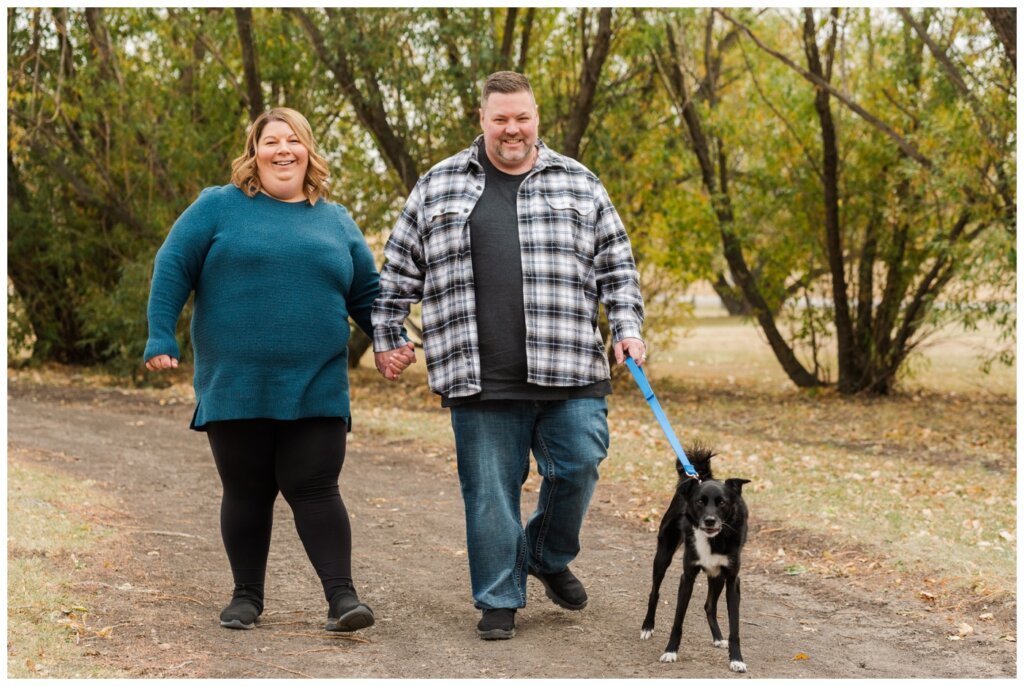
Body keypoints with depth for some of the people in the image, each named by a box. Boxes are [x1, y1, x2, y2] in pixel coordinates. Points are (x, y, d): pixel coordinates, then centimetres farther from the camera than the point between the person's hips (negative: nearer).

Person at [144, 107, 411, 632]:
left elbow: (367, 293, 19)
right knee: (246, 492, 6)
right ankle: (247, 595, 18)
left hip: (316, 388, 1)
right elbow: (172, 268, 2)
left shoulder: (336, 221, 14)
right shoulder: (218, 207, 4)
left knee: (314, 489, -5)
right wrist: (161, 338, -8)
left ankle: (342, 597, -6)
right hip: (236, 387, -1)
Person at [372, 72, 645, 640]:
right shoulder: (440, 186, 9)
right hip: (480, 379, -1)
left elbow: (616, 267, 14)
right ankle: (499, 599, 16)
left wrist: (627, 328, 3)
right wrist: (386, 338, 12)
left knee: (577, 469, -1)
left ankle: (549, 557, 28)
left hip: (568, 375, 1)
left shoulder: (578, 184, 11)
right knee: (490, 492, 2)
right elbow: (399, 269, 15)